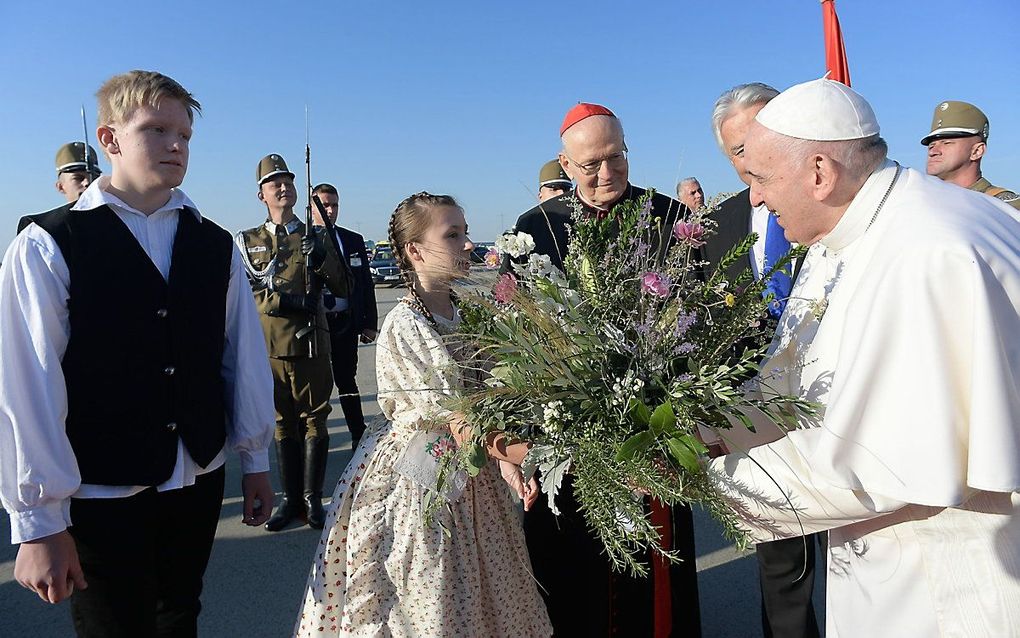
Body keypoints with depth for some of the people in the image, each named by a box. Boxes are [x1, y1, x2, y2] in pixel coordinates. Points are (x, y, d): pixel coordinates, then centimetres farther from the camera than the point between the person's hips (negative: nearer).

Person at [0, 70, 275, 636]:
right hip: (102, 497, -4)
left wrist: (255, 460, 10)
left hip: (198, 483, 4)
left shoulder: (215, 245, 4)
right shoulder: (48, 245, -9)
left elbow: (244, 355, 7)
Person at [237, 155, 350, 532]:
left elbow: (343, 290, 5)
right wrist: (283, 301, -15)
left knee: (315, 421, 4)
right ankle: (291, 499, 19)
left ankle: (313, 499, 14)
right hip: (268, 346, 1)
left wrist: (322, 258, -12)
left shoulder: (316, 238, 9)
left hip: (311, 345, 0)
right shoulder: (247, 242, 9)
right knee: (283, 423, 10)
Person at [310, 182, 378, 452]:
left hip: (346, 323, 2)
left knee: (347, 381, 11)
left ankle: (359, 435, 19)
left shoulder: (354, 241, 8)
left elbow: (366, 283, 8)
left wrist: (370, 323, 4)